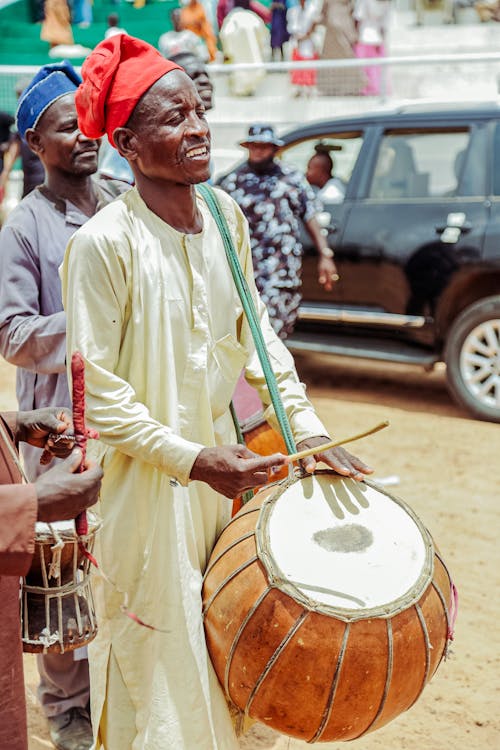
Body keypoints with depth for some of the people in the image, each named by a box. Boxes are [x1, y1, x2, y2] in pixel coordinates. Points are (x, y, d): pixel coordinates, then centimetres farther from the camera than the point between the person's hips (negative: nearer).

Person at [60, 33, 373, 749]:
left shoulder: (225, 215, 1)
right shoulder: (103, 241, -19)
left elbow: (255, 333, 9)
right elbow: (97, 393, -17)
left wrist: (311, 433, 3)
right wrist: (195, 461, -20)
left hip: (220, 462, 6)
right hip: (145, 482, -6)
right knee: (161, 658, 9)